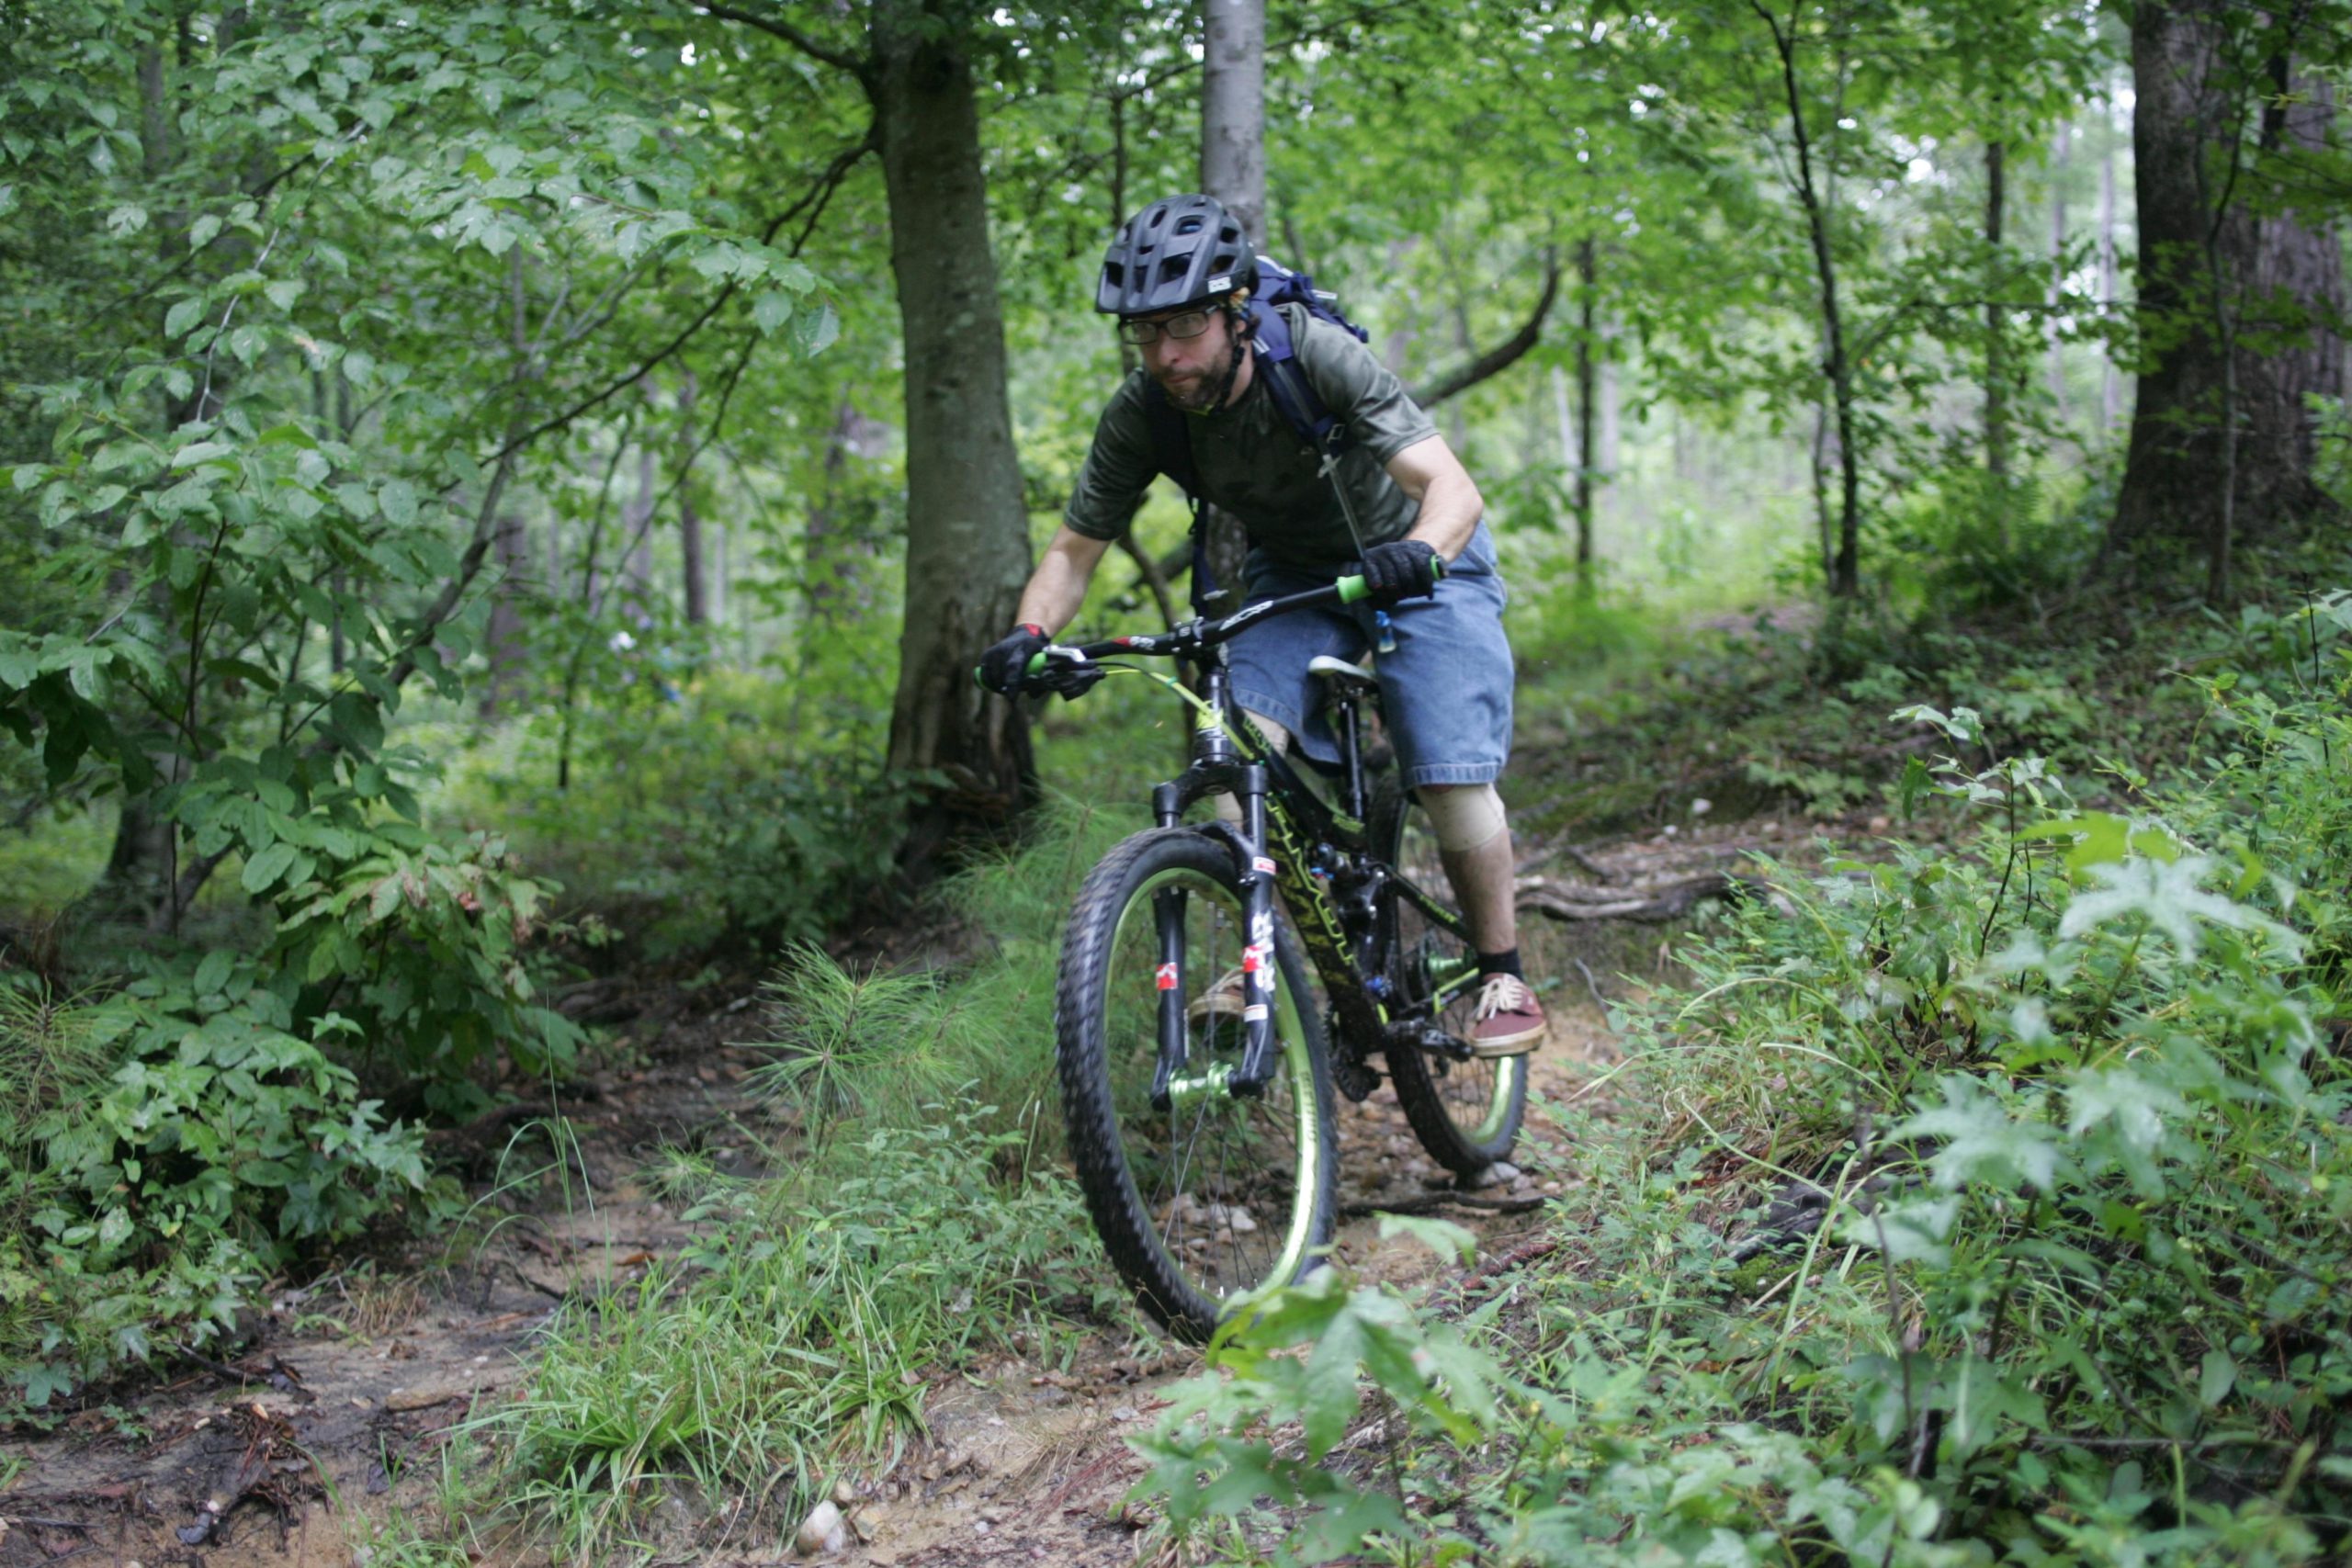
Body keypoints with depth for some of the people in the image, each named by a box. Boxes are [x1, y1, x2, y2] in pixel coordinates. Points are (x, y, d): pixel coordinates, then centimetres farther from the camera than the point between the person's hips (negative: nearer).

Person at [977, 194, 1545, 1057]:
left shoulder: (1319, 356, -33)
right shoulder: (1139, 415, -20)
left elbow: (1451, 486, -39)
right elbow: (1074, 549, -10)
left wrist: (1418, 551, -61)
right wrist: (1031, 634, -30)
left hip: (1415, 561, -4)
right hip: (1294, 574, 4)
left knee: (1451, 777, -15)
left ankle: (1503, 976, 5)